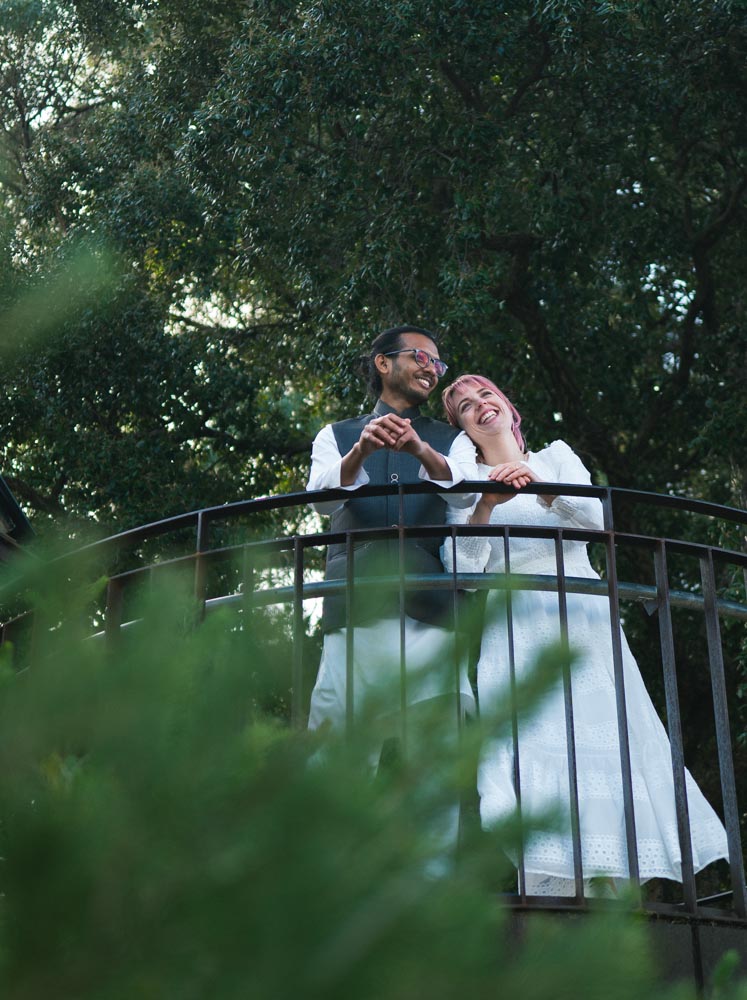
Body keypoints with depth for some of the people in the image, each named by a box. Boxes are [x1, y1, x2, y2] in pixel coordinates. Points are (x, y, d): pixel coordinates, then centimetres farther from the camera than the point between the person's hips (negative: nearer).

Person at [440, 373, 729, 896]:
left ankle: (610, 883, -7)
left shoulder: (557, 456, 16)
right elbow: (462, 566, -1)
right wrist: (485, 505, -17)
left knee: (602, 740, -9)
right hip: (516, 626, -1)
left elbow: (594, 515, -2)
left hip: (584, 618, 1)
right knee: (533, 744, -15)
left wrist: (539, 486, -19)